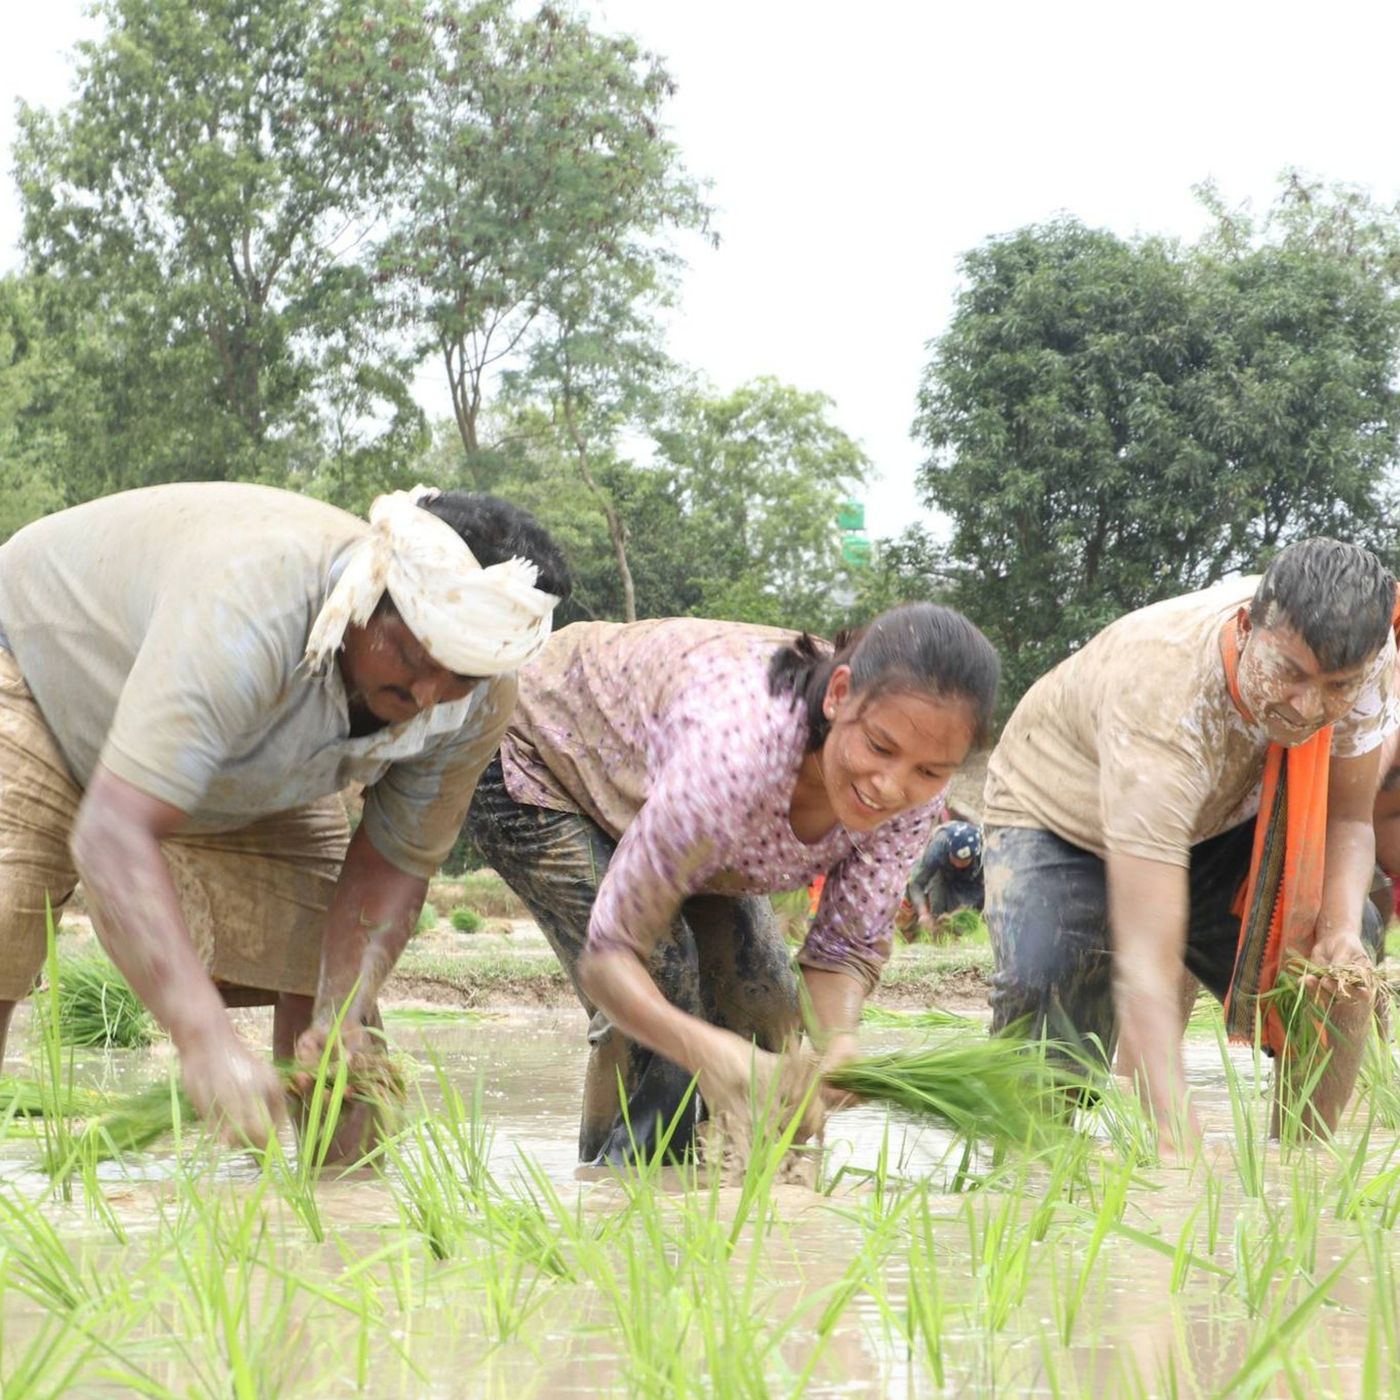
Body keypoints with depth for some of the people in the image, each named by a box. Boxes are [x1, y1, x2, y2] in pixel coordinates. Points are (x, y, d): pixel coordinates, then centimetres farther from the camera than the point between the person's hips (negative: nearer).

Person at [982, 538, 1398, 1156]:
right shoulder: (1163, 709, -45)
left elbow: (1345, 819, -9)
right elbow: (1144, 965, -49)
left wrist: (1341, 930, -31)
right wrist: (1179, 1141, -59)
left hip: (1214, 821, 5)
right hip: (1059, 824, -5)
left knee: (1346, 963, -16)